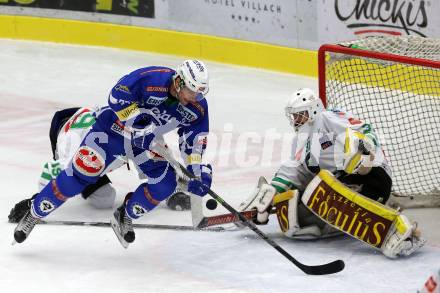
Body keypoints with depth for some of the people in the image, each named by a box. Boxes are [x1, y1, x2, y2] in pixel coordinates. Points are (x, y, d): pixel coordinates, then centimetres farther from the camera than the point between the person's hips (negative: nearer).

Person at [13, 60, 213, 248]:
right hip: (114, 129, -5)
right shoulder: (151, 79, -31)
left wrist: (198, 170, -17)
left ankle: (124, 217, 12)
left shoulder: (197, 107, -14)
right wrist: (140, 119, -35)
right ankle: (33, 214, 2)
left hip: (148, 141, 5)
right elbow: (118, 96, -29)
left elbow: (194, 139, -6)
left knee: (166, 183, -12)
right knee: (80, 175, -15)